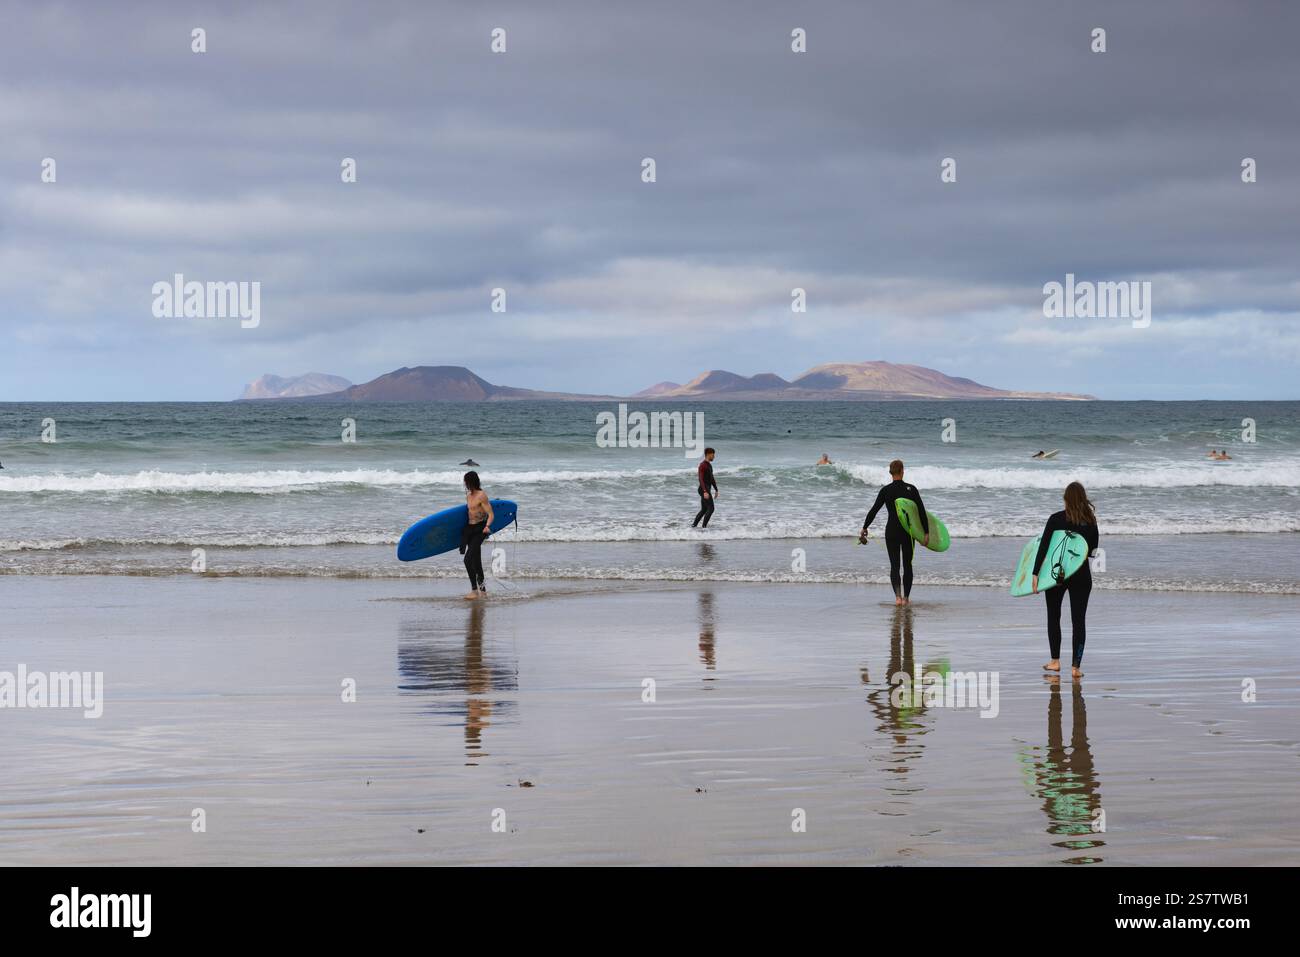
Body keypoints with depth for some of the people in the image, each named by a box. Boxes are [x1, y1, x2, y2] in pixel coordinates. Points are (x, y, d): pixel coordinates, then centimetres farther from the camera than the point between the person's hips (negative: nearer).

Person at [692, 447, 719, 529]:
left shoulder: (709, 465, 17)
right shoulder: (702, 465, -15)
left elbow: (712, 478, 26)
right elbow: (701, 479, -23)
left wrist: (716, 490, 28)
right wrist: (705, 492, -32)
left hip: (707, 490, 10)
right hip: (704, 490, -10)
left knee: (704, 510, 13)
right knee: (711, 508, -11)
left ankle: (693, 525, 16)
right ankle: (704, 526, -10)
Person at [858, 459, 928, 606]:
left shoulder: (886, 491, -5)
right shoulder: (911, 489, -5)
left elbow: (874, 510, -6)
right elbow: (921, 511, -6)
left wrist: (864, 528, 3)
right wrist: (926, 532, -2)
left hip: (891, 532, 0)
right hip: (908, 531, 0)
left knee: (894, 565, 3)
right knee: (907, 565, 15)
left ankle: (898, 596, -17)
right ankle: (906, 597, 18)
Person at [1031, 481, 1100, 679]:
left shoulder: (1056, 519, -8)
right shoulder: (1090, 521, 0)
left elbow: (1043, 547, -12)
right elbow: (1093, 549, 9)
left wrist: (1035, 574, -11)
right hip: (1082, 575, 2)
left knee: (1053, 617, 16)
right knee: (1079, 620, 4)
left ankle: (1055, 661, 19)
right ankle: (1075, 666, -1)